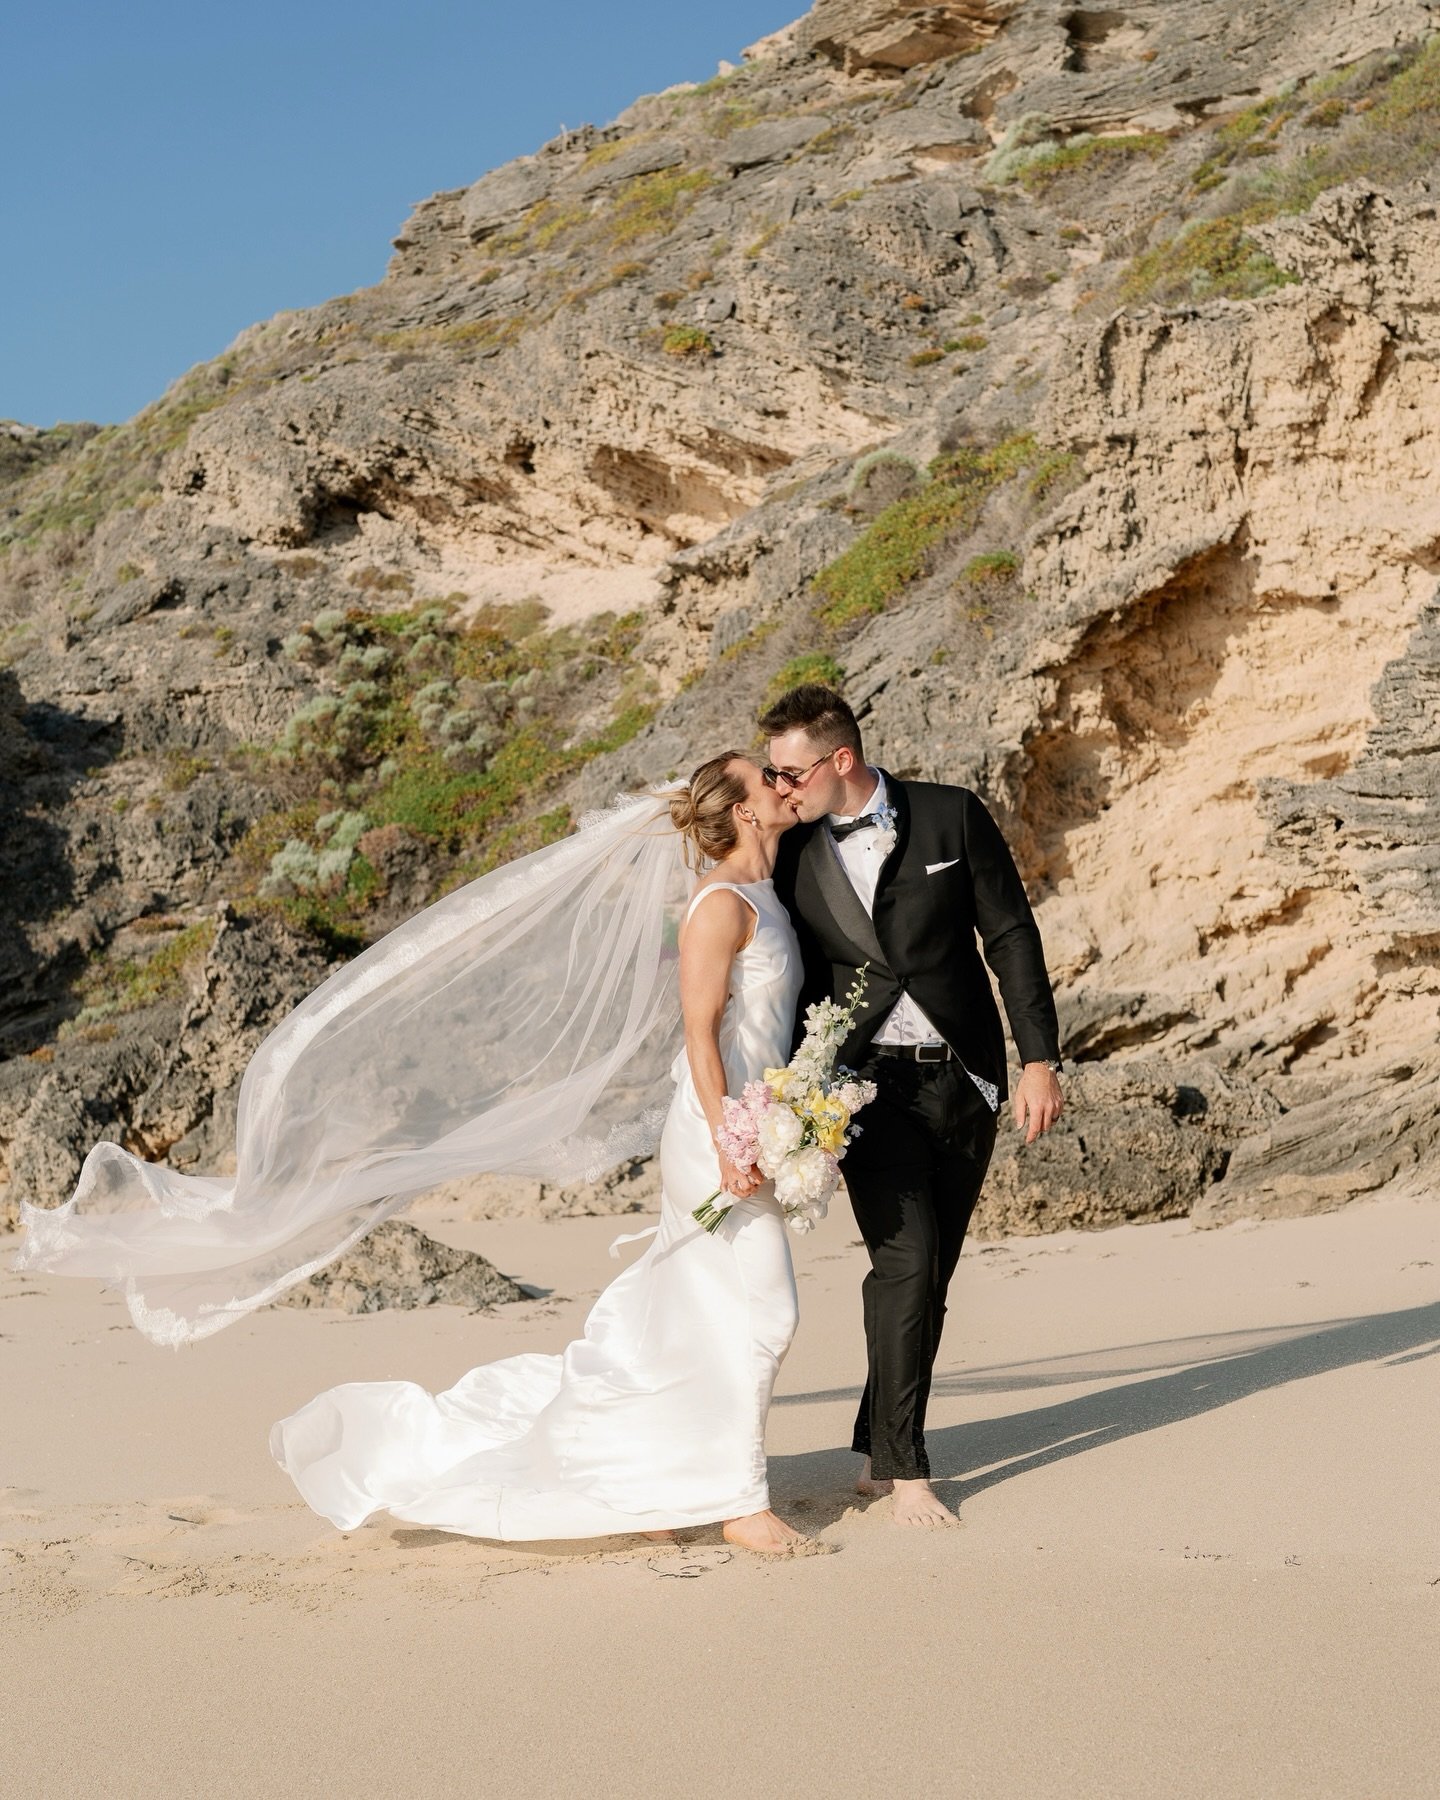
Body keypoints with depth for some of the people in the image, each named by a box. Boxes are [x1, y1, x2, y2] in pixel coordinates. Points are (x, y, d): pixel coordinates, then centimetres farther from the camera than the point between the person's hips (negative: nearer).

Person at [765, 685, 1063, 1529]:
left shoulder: (953, 817, -3)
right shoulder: (795, 859, 1)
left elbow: (1011, 936, -1)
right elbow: (797, 985, 8)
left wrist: (1040, 1059, -6)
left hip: (965, 1078, 1)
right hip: (869, 1083, -1)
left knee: (930, 1274, 7)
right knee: (906, 1262, -13)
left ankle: (877, 1450, 21)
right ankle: (905, 1469, -3)